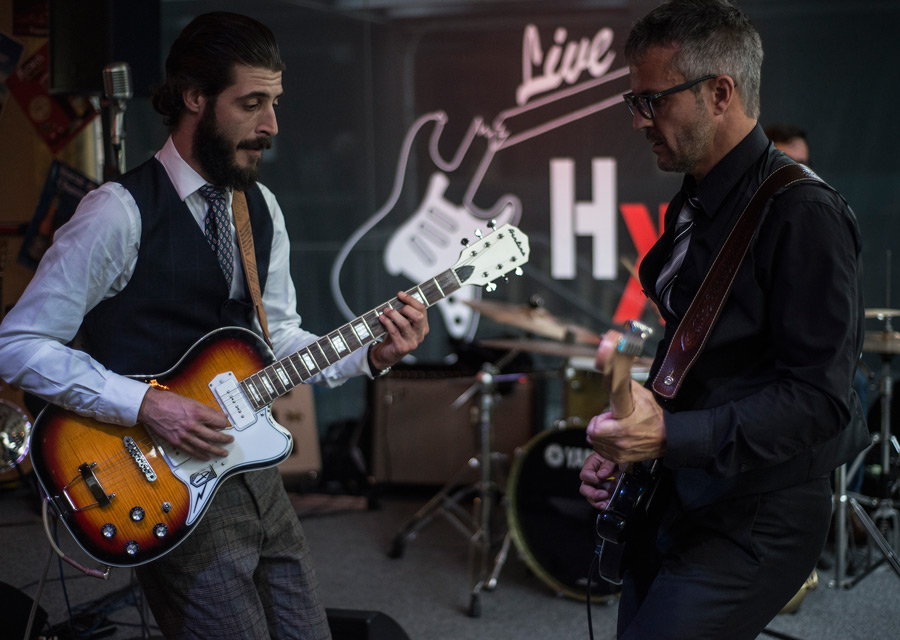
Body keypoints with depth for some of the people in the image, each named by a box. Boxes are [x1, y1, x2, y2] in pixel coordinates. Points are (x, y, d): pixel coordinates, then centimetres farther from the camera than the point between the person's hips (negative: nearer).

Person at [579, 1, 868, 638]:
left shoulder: (802, 214, -19)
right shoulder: (691, 206, 11)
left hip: (757, 519, -9)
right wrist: (624, 444, 9)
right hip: (671, 498, 9)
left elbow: (819, 399, -24)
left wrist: (670, 435, -30)